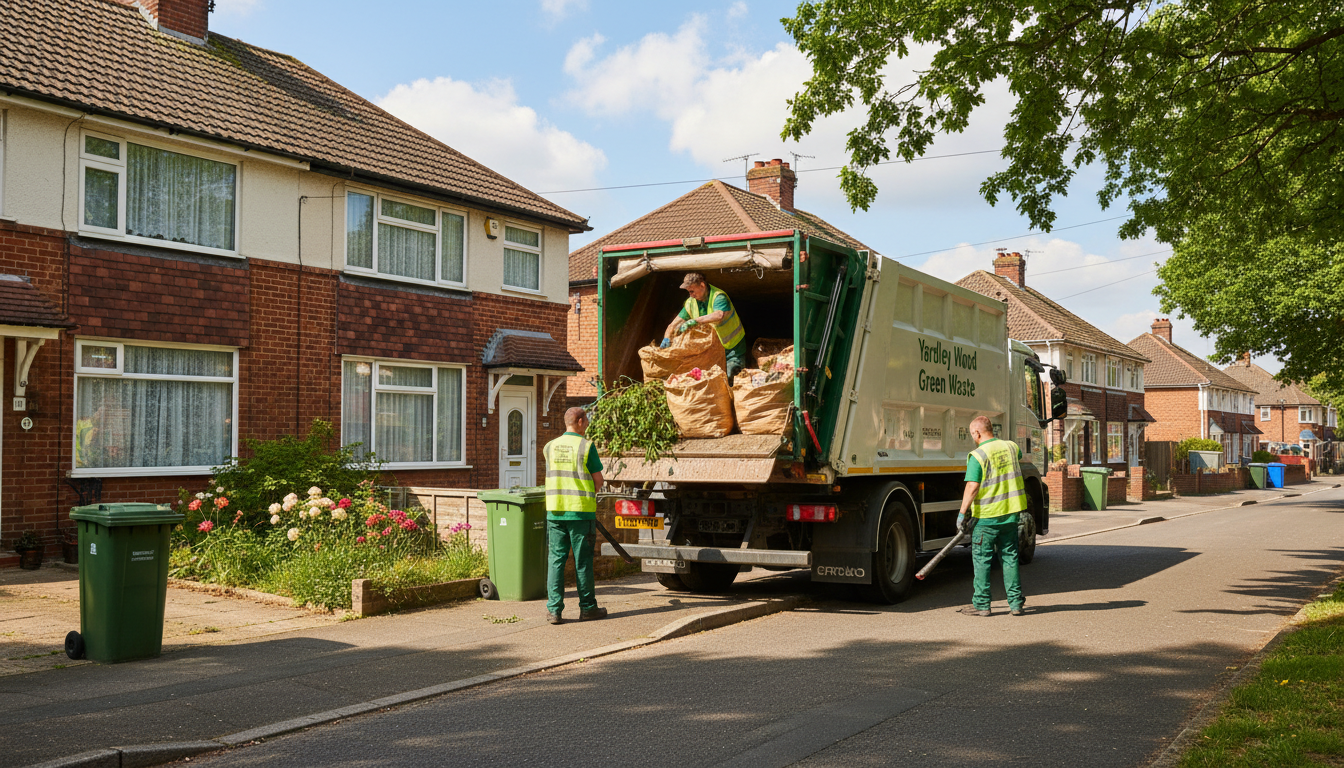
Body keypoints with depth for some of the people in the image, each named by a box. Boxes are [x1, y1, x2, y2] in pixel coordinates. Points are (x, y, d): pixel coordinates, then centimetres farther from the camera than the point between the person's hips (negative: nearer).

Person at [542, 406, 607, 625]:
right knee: (582, 561, 5)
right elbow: (598, 480, -2)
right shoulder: (586, 446, -6)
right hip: (581, 511, -4)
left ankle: (554, 609, 2)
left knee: (556, 559, 5)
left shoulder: (550, 447, 7)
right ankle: (587, 607, 13)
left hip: (555, 511, 4)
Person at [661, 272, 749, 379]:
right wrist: (667, 338, -16)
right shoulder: (691, 303, -1)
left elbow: (719, 315, -43)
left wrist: (695, 321, -44)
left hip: (733, 346, -6)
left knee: (730, 376, -13)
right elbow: (673, 325, 4)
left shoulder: (718, 296, -21)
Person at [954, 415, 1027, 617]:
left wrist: (962, 513, -11)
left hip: (986, 516, -6)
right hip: (1010, 513, 6)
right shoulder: (1011, 447, 6)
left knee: (982, 559, 4)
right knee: (1010, 557, 12)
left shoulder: (977, 456, -14)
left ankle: (981, 604, 8)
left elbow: (972, 488, -19)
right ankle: (1016, 603, 14)